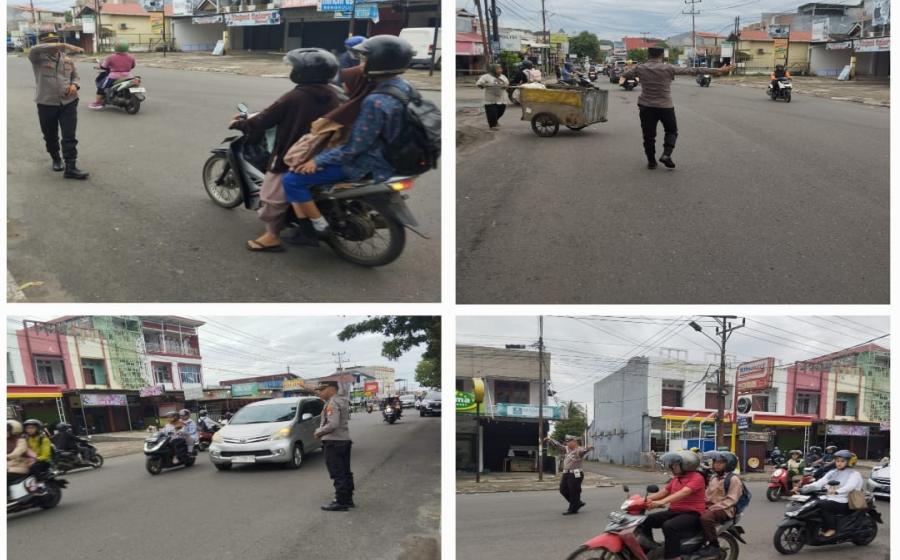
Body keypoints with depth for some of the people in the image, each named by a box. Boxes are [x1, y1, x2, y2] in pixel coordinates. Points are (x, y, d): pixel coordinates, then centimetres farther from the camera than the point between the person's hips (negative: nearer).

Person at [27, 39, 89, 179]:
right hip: (47, 104, -1)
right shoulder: (38, 58, -6)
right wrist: (63, 45, -36)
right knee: (50, 136, 14)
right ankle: (56, 159, 38)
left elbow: (75, 76, 21)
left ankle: (70, 168, -4)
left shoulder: (68, 60, 7)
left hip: (68, 103, 1)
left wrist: (74, 85, -6)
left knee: (69, 136, -5)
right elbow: (34, 50, -29)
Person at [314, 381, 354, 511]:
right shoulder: (342, 400, 14)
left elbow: (332, 424, -26)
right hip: (345, 440, 10)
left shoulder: (332, 404, -17)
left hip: (334, 442, -10)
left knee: (337, 474, -6)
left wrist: (319, 432, -13)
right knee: (345, 472, 14)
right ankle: (348, 499, 21)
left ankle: (341, 502, -5)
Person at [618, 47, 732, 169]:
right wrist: (717, 71, -5)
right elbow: (693, 71, -8)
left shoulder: (639, 68, -2)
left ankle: (651, 161, 13)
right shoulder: (669, 69, -8)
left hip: (646, 107, 1)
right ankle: (666, 155, -2)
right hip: (665, 106, -1)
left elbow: (624, 74, 17)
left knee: (648, 135, 10)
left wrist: (627, 69, 42)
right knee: (671, 131, 16)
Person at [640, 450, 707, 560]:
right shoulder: (676, 478, 17)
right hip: (674, 512, 8)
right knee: (646, 520, -7)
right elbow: (663, 492, 15)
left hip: (692, 514, -8)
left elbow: (683, 493, -27)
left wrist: (662, 502, -40)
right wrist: (646, 498, -3)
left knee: (669, 526, -36)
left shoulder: (697, 477, -11)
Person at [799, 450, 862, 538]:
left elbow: (849, 486, -22)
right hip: (829, 499, 6)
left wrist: (836, 491, -43)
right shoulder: (832, 473, 18)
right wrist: (803, 488, -14)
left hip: (843, 503, -6)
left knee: (821, 505, -30)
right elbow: (819, 483, 4)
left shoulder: (854, 474, 0)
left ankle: (831, 528, -16)